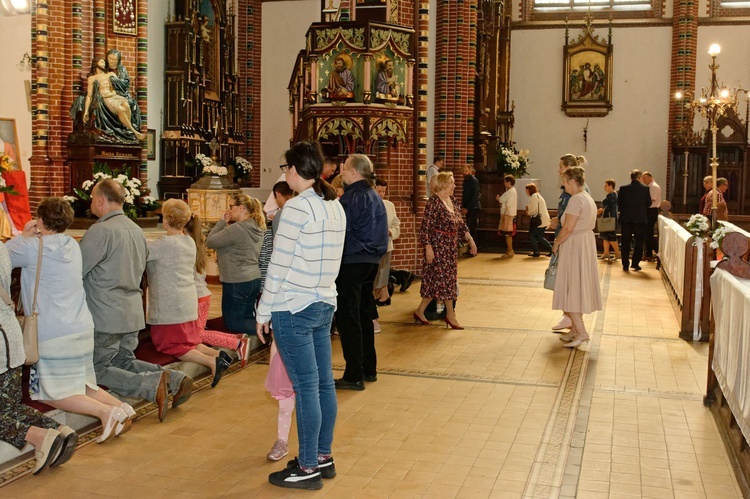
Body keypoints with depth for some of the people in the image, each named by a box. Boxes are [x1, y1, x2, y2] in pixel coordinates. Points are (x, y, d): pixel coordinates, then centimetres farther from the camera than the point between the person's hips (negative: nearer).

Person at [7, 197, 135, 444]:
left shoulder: (33, 247, -11)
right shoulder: (72, 245, 10)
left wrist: (23, 236, 12)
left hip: (54, 335, -8)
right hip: (83, 329, 8)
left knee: (53, 394, -3)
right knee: (81, 387, 17)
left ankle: (106, 411, -20)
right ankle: (121, 407, -3)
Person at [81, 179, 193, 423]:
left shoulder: (100, 231, -15)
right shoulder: (136, 230, 12)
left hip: (106, 316, -8)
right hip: (133, 313, 8)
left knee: (98, 370, 3)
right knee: (124, 362, 21)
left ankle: (153, 384, -17)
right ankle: (176, 379, 3)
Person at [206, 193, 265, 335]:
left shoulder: (236, 229, -20)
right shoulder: (257, 228, 8)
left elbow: (210, 242, -16)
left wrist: (222, 221, -8)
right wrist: (226, 223, 6)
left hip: (237, 282, -9)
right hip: (254, 280, 9)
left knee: (233, 323, 2)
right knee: (247, 319, 19)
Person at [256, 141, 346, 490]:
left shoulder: (297, 207, -14)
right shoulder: (336, 207, 10)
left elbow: (279, 265, -14)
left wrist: (264, 311, -8)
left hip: (293, 309, -8)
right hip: (325, 305, 8)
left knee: (306, 388, -2)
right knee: (324, 383, 13)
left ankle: (308, 469, 7)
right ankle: (323, 457, 24)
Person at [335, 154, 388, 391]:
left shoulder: (352, 198, -15)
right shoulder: (375, 197, 13)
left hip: (352, 262, -9)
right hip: (371, 262, 9)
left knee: (347, 319, -3)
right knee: (364, 315, 16)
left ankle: (354, 376, -2)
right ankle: (369, 369, 23)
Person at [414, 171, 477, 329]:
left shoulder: (452, 201, 12)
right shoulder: (434, 202, -13)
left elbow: (461, 224, 17)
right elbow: (425, 227, -16)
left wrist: (470, 240, 13)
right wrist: (428, 248, -20)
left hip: (451, 247, 8)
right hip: (438, 246, -8)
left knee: (436, 280, 9)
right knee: (444, 279, -3)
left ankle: (420, 311, 18)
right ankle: (450, 315, 6)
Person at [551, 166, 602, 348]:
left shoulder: (576, 199, -18)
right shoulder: (588, 198, 14)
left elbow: (568, 228, -22)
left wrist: (556, 243, -8)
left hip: (574, 245, -10)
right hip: (587, 243, 10)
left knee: (570, 288, -6)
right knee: (578, 287, 14)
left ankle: (581, 331, -9)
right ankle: (575, 328, 20)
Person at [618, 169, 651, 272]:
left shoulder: (623, 189, -5)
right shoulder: (645, 189, -6)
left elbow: (619, 203, 0)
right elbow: (649, 203, 2)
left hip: (626, 219, 1)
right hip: (640, 219, -1)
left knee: (626, 242, 8)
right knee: (639, 242, 10)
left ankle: (625, 265, 6)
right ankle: (635, 264, 7)